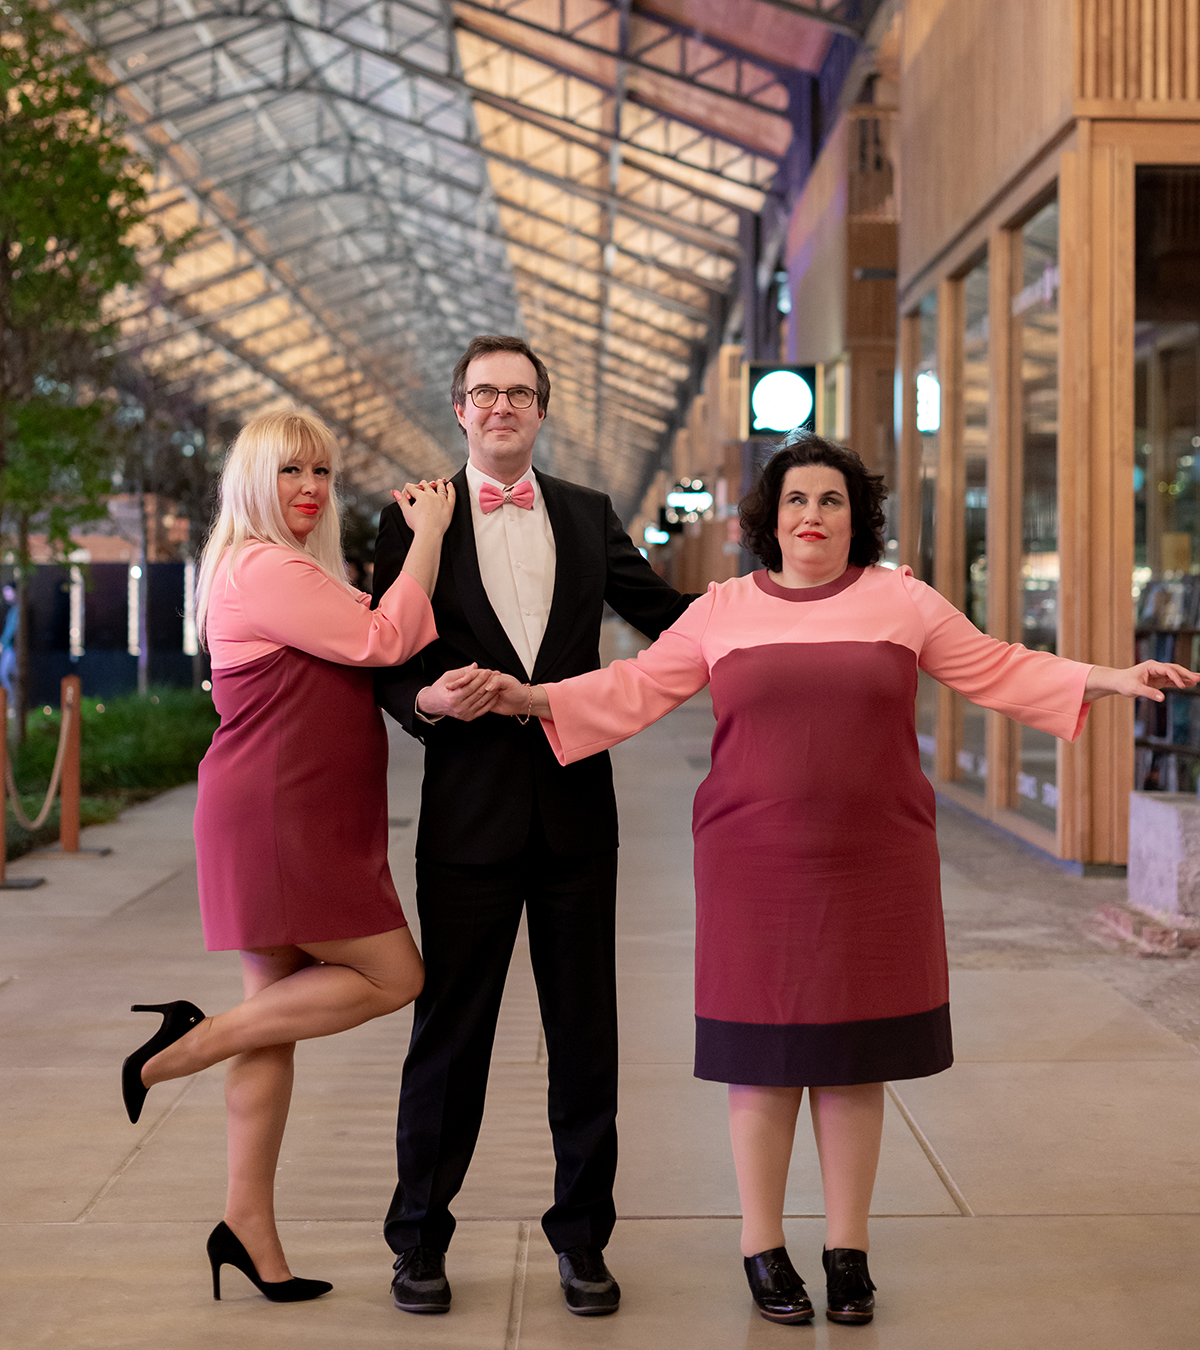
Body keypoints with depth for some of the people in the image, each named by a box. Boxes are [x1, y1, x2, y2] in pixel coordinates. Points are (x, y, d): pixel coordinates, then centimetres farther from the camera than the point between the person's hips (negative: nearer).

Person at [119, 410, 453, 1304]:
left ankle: (251, 1229, 15)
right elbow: (384, 639, -17)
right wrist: (429, 534, -7)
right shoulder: (260, 569, -13)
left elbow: (373, 663, 15)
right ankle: (197, 1038, -1)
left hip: (306, 823, 10)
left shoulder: (296, 572, 21)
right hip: (276, 819, -10)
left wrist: (422, 533, 11)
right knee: (394, 976, -6)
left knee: (281, 1016, 10)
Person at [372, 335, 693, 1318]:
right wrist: (429, 700, -18)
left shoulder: (587, 515, 9)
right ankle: (421, 1237, 22)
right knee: (450, 1027, 5)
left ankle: (582, 1236, 23)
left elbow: (671, 615, 11)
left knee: (586, 1031, 8)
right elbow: (385, 662, 2)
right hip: (470, 810, -2)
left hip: (575, 805, 2)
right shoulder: (417, 518, 2)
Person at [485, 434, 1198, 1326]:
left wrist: (1110, 680, -2)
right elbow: (640, 688, 7)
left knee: (854, 1052, 5)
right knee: (764, 1052, 2)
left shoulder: (901, 600, 6)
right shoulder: (723, 610, 6)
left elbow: (998, 671, 7)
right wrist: (534, 699, -2)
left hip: (873, 869, 1)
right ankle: (762, 1247, 16)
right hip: (756, 868, 0)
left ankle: (849, 1248, 18)